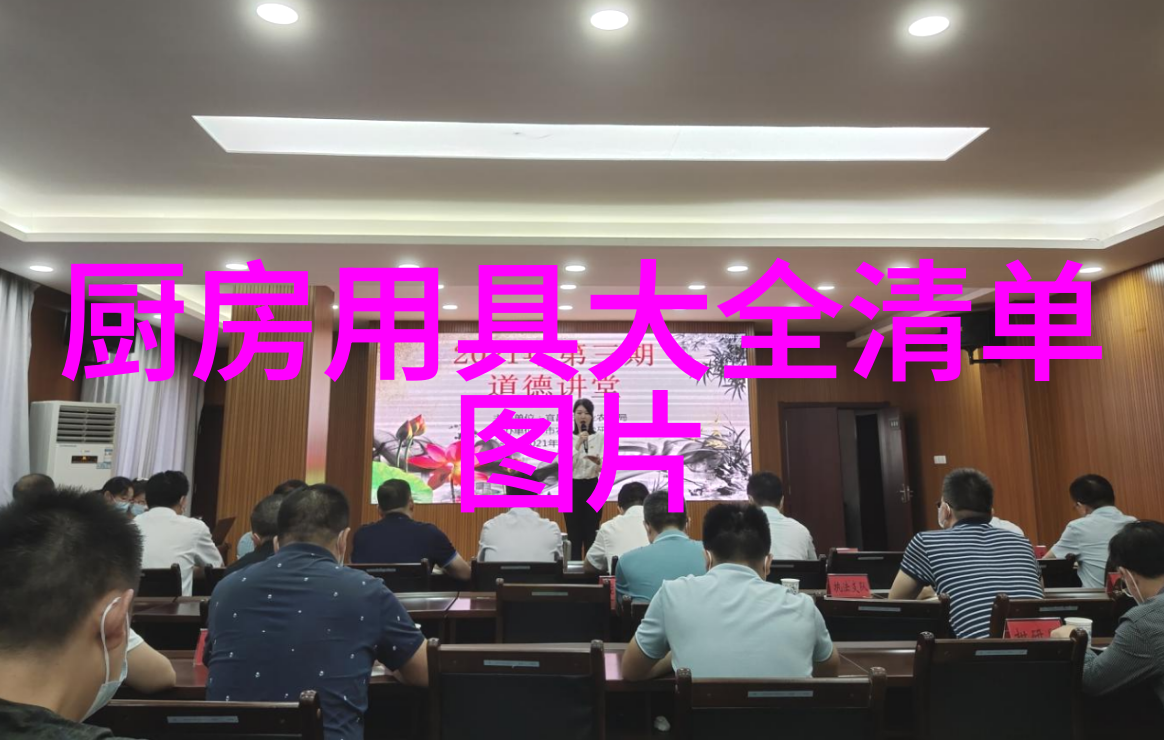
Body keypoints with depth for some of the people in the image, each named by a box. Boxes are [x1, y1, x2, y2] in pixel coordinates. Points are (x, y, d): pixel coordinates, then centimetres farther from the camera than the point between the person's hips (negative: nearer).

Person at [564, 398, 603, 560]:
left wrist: (598, 462, -30)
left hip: (592, 488, 0)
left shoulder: (599, 438, 1)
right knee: (574, 534, 3)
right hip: (572, 488, 0)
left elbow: (604, 469, -6)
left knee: (591, 533, 2)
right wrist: (577, 445, -20)